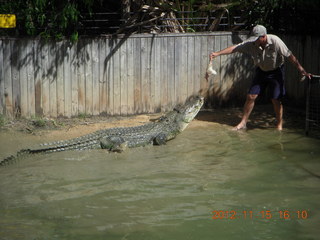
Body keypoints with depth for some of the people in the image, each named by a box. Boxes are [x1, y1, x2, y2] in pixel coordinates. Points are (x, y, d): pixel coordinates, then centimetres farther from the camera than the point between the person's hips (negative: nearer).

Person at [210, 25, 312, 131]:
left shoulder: (275, 41, -28)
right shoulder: (251, 43, -19)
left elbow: (290, 56, -24)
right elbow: (234, 48, -14)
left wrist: (302, 71, -24)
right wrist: (217, 53, -21)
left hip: (276, 71, -4)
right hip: (261, 71, 4)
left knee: (276, 100, -7)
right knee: (251, 96, 0)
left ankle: (279, 125, 11)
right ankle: (243, 122, 12)